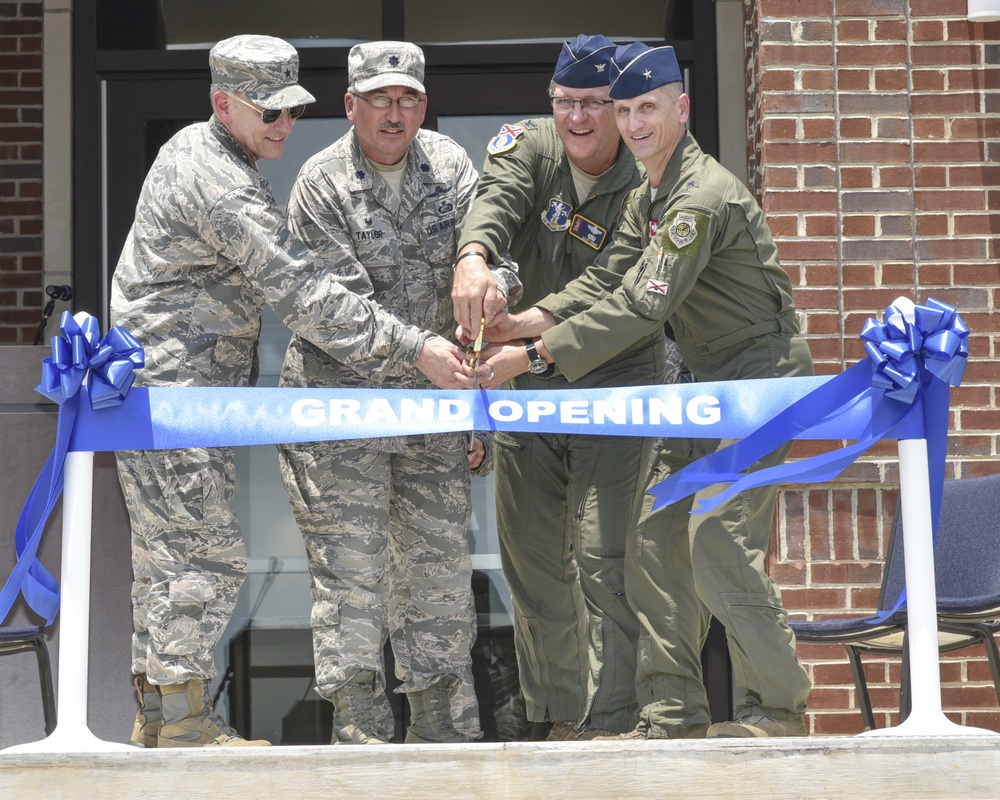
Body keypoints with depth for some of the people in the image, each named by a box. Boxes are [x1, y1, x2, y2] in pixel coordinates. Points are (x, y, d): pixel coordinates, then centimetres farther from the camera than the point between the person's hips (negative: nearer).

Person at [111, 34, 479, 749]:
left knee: (167, 556, 14)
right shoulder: (219, 183, -19)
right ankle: (180, 725, -4)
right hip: (171, 392, -11)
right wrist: (414, 348, -24)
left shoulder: (195, 150, 14)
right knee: (205, 557, -8)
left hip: (171, 388, 11)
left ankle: (158, 716, 22)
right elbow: (303, 293, -24)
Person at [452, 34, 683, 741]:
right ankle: (555, 720, 19)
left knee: (602, 562, -11)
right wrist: (474, 255, -47)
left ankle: (608, 723, -3)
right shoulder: (529, 145, -2)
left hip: (615, 385, -4)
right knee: (532, 561, 8)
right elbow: (497, 199, -24)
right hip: (527, 388, 4)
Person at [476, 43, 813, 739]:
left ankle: (777, 709, -6)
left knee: (719, 539, -17)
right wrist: (520, 323, -12)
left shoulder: (702, 196, -21)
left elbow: (640, 306, -26)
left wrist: (531, 356, -26)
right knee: (657, 538, 4)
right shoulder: (649, 199, 12)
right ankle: (675, 713, 8)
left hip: (764, 379, -10)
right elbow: (603, 282, 4)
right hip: (712, 386, 10)